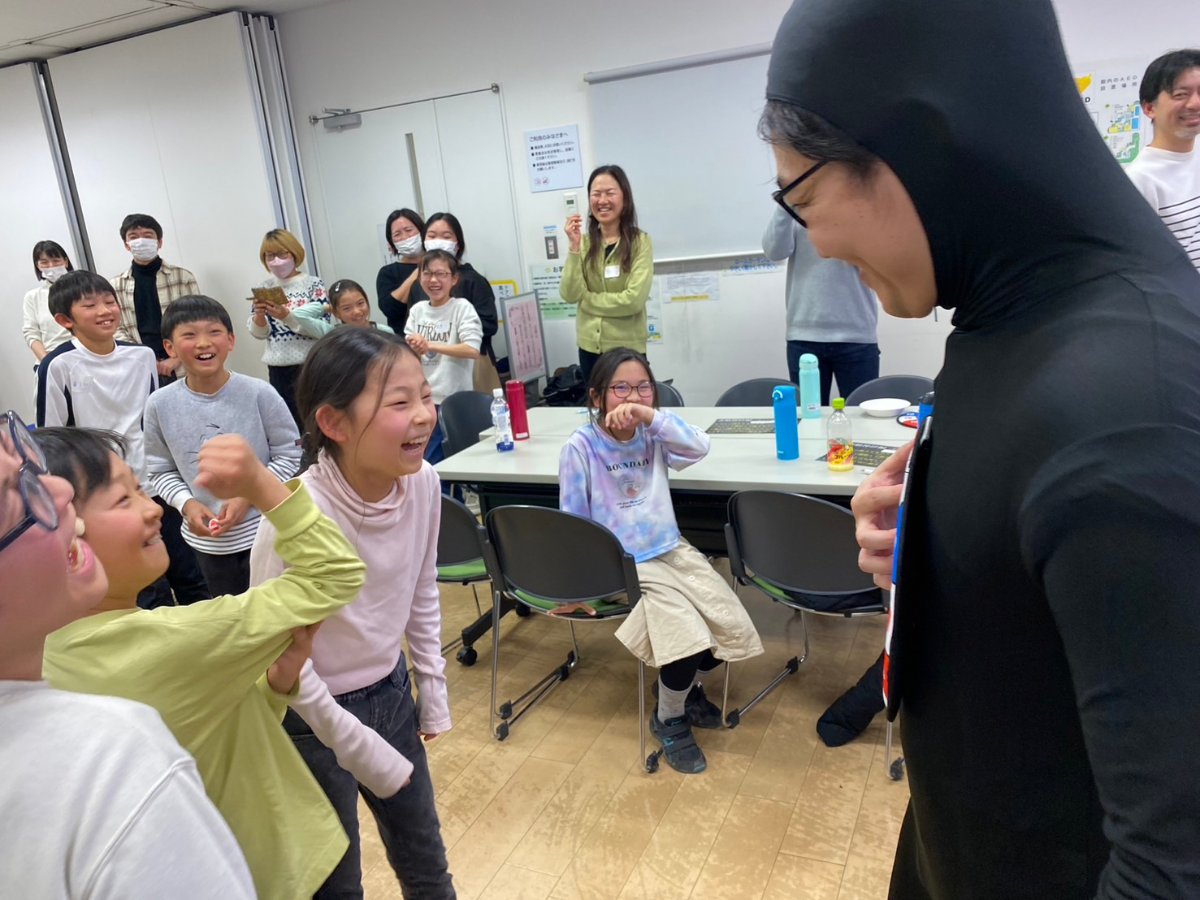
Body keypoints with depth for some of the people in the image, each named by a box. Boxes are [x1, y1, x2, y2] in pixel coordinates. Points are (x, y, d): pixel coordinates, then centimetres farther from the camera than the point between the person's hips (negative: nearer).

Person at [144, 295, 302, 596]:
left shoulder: (259, 394, -16)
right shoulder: (160, 404, -9)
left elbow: (289, 455, -8)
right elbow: (160, 470, 2)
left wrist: (248, 496, -18)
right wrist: (186, 504, -15)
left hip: (265, 529, -2)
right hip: (206, 536, 3)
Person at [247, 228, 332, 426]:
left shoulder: (313, 284, -3)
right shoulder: (264, 288, 8)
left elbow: (324, 329, -13)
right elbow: (258, 334, 7)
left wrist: (288, 316, -25)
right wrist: (259, 315, -14)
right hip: (278, 369, 3)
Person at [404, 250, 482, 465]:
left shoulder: (462, 308, -6)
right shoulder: (417, 311, 8)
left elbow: (473, 350, -20)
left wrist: (430, 345, -25)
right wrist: (414, 350, -16)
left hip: (454, 403, -5)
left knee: (429, 464, -2)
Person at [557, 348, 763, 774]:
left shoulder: (652, 435, 1)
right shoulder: (580, 448, -11)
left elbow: (699, 447, -17)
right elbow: (572, 522, -6)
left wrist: (651, 416, -25)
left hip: (673, 552, 6)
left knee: (736, 629, -5)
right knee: (688, 638, -21)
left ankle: (687, 686, 26)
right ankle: (669, 720, 9)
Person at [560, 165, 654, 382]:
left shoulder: (640, 242, -6)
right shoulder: (584, 243, 3)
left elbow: (634, 299, -16)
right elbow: (569, 295, -6)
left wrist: (586, 299, -7)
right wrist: (574, 247, -13)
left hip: (628, 348, -3)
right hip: (589, 347, 3)